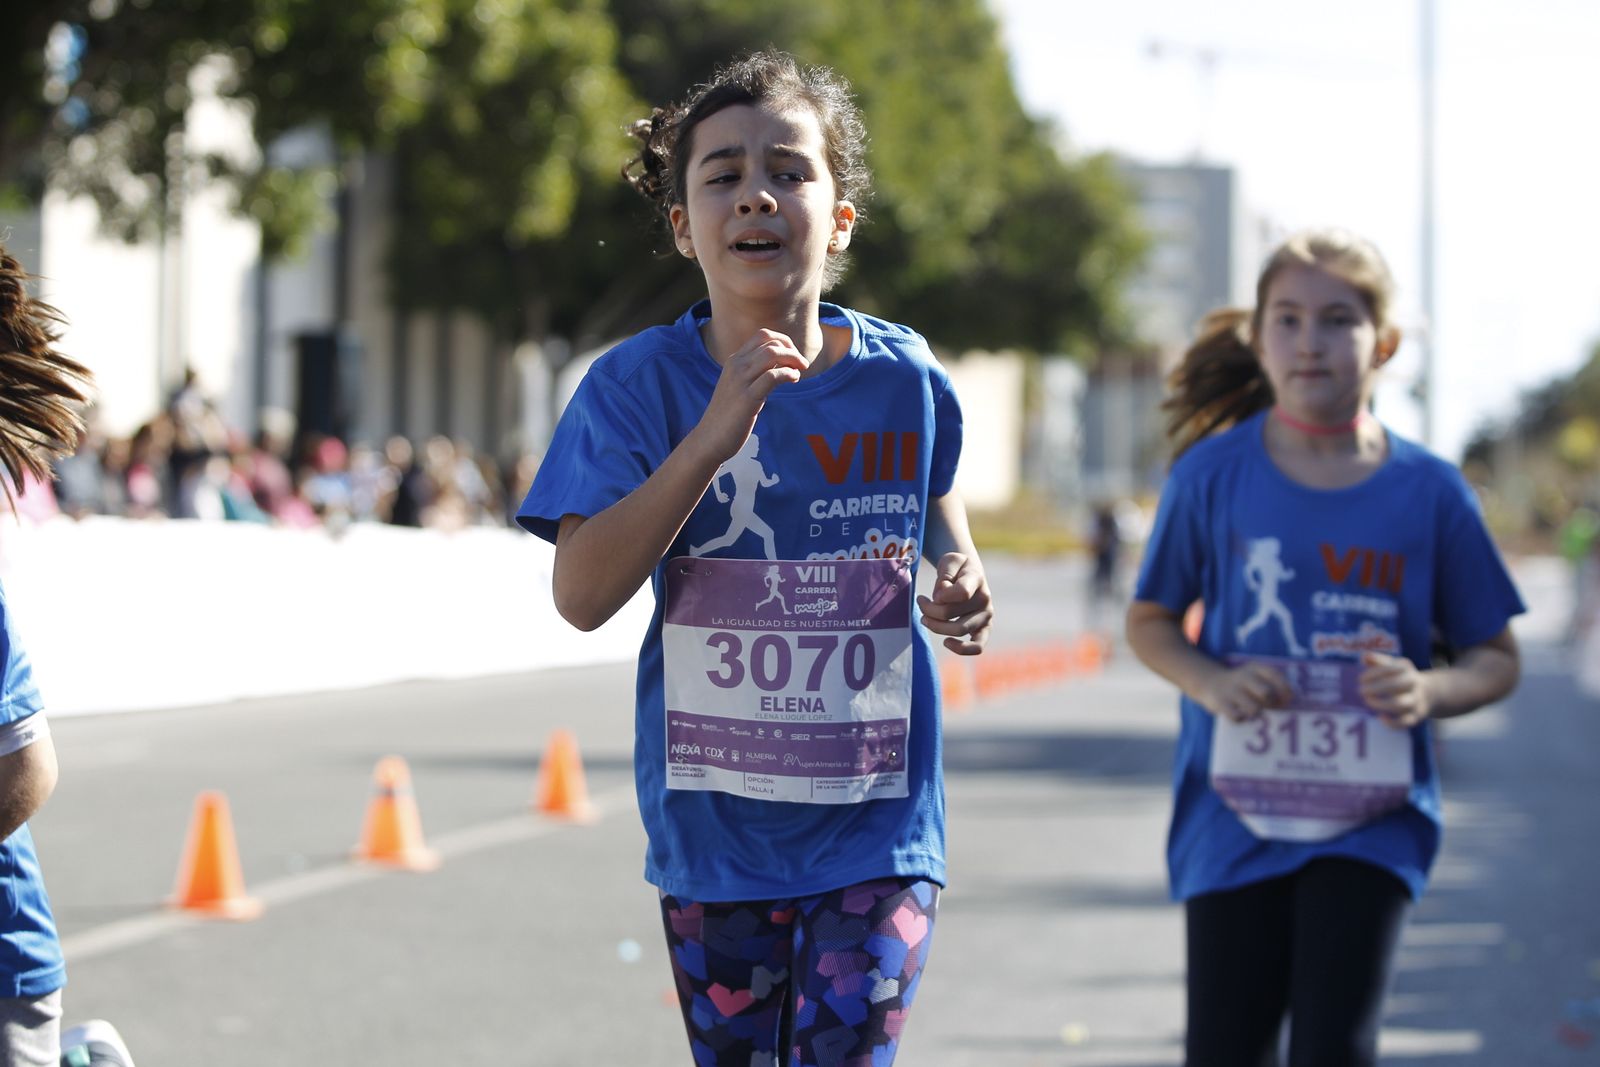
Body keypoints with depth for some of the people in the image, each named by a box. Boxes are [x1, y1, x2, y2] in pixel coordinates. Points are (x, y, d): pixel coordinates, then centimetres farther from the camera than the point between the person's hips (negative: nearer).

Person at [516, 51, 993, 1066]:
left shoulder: (903, 379, -5)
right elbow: (582, 595, -20)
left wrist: (964, 586, -4)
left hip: (873, 828, -1)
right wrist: (714, 436, -28)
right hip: (712, 825, 1)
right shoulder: (638, 384, -9)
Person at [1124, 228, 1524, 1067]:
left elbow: (1495, 659, 4)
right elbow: (1149, 622, 8)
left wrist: (1428, 692, -18)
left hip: (1372, 819, -1)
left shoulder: (1429, 492, -3)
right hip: (1235, 812, 1)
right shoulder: (1212, 475, -4)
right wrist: (1212, 684, -13)